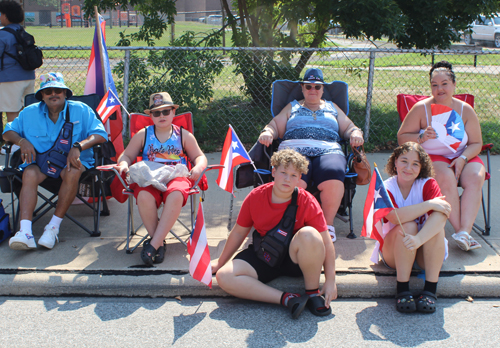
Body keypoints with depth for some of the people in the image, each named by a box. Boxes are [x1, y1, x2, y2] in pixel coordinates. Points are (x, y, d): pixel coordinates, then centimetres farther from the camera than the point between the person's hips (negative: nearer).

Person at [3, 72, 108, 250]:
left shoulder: (81, 110, 2)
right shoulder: (30, 113, 11)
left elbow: (100, 134, -7)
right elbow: (8, 131, 16)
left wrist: (78, 147, -24)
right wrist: (22, 141, -7)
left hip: (71, 160, -2)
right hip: (40, 160, 2)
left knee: (72, 173, -37)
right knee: (29, 174, -32)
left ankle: (54, 226, -27)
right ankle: (25, 232, -44)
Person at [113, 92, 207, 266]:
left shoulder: (184, 135, 17)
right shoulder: (142, 135, 18)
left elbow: (199, 157, 18)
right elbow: (126, 155, 21)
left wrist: (198, 167, -6)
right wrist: (123, 164, -4)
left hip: (177, 178, -1)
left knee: (176, 195, -39)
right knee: (144, 197, -37)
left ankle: (153, 244, -33)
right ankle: (159, 242, -20)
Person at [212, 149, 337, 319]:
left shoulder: (307, 202, -14)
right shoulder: (255, 197, -8)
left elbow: (327, 243, -13)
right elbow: (239, 232, 6)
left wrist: (330, 281, -20)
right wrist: (220, 262, 14)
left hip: (296, 259, -2)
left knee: (309, 234, -36)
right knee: (224, 276, -22)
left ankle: (313, 293, -15)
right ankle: (286, 299, -26)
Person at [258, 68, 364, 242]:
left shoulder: (332, 107, 34)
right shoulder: (292, 107, 31)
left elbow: (349, 128, 29)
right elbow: (275, 126, 23)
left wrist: (356, 134, 5)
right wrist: (267, 133, -1)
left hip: (328, 151, 1)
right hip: (295, 149, -1)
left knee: (333, 176, -36)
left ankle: (328, 223, -18)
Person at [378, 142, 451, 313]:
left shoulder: (428, 184, -11)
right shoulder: (386, 187, -12)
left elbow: (441, 216, -30)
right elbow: (395, 216, -33)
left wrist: (418, 239, -47)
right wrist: (429, 204, -32)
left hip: (427, 253, 1)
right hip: (394, 252, -1)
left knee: (436, 224, -28)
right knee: (408, 225, -30)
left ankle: (430, 289, -28)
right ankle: (402, 289, -29)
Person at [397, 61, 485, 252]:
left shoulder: (465, 110, 5)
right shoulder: (421, 108, -1)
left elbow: (476, 143, 6)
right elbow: (401, 137, 1)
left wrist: (462, 159, -14)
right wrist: (421, 138, -19)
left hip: (463, 158, 3)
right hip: (432, 158, -3)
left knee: (475, 178, -29)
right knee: (446, 178, -35)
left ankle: (464, 231, -37)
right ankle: (460, 230, -31)